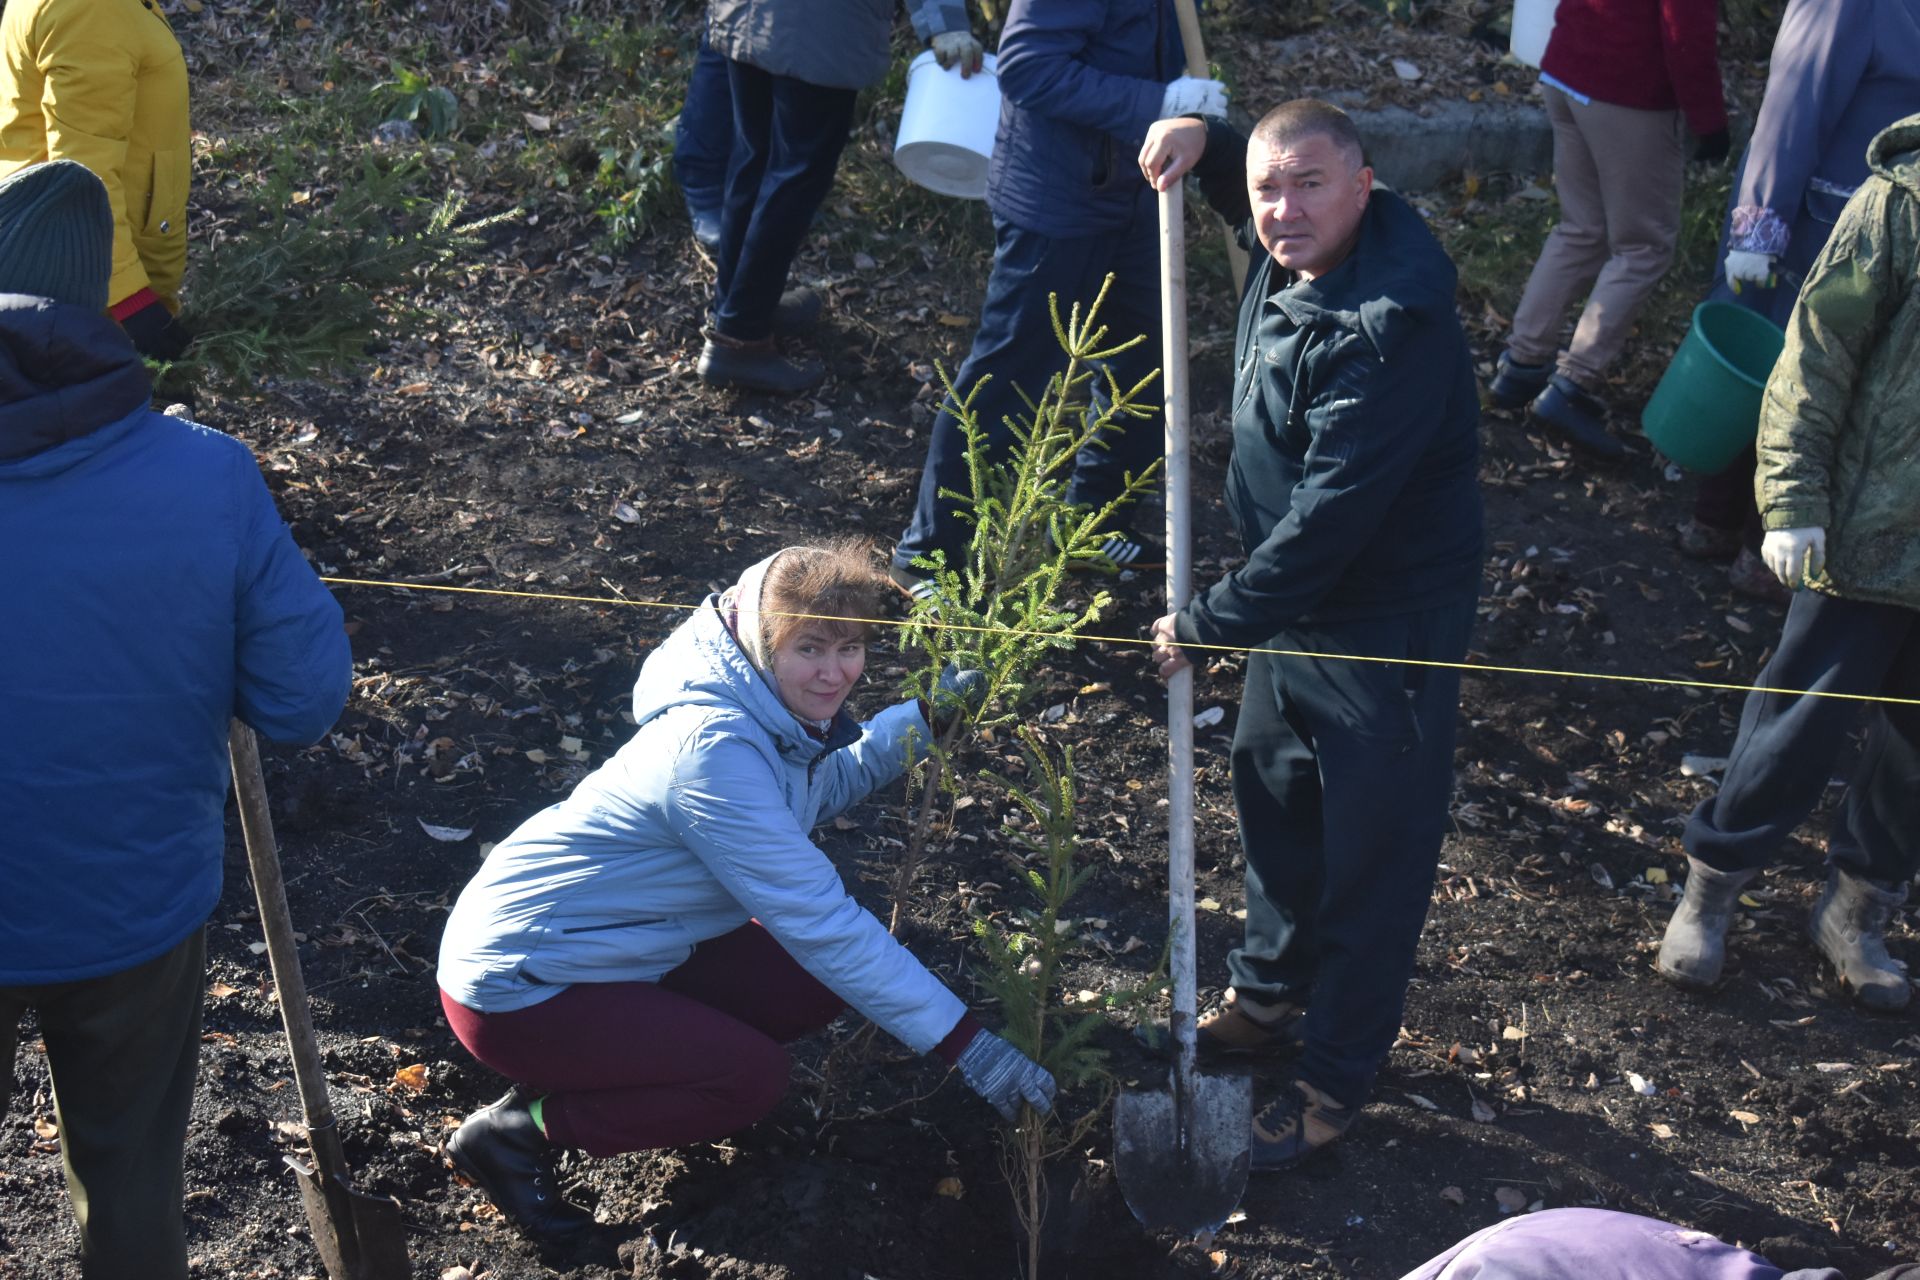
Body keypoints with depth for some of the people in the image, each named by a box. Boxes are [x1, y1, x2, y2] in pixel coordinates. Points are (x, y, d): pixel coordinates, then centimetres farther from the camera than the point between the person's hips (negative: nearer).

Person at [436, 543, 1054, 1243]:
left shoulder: (775, 715, -2)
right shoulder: (715, 750, -30)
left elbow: (825, 786, 20)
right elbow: (821, 919, -31)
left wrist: (923, 717, 3)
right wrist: (968, 1045, -29)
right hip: (513, 982, -9)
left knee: (818, 986, 1)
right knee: (751, 1078, -17)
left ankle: (593, 1058, 11)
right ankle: (518, 1130, -4)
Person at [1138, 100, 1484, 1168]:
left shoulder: (1393, 330, -32)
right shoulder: (1295, 255, -4)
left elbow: (1327, 521, -31)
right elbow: (1246, 193, 22)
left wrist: (1209, 622, -23)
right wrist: (1201, 143, -1)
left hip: (1389, 624, -10)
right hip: (1296, 603, 10)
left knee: (1370, 854, 5)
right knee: (1270, 792, 24)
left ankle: (1337, 1077, 21)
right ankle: (1272, 992, 47)